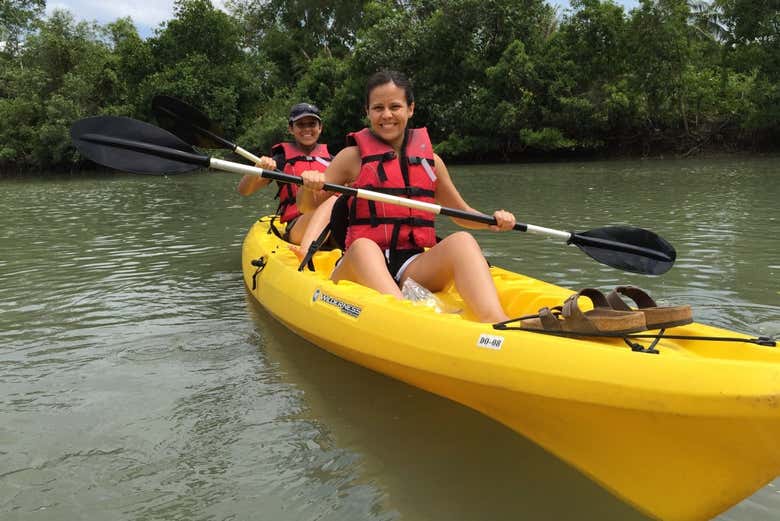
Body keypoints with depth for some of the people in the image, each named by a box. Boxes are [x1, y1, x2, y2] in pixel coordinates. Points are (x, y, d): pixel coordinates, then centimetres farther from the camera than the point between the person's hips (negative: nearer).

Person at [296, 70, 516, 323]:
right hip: (362, 265, -2)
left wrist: (492, 220, 4)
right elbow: (307, 207, 9)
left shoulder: (431, 160, 15)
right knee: (363, 246, -34)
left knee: (461, 240, -25)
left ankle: (495, 323, -47)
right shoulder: (353, 157, 8)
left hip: (413, 268, 2)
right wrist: (310, 187, -14)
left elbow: (462, 213, 25)